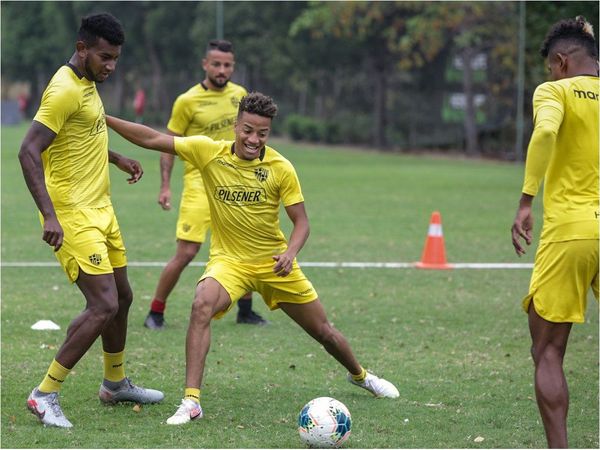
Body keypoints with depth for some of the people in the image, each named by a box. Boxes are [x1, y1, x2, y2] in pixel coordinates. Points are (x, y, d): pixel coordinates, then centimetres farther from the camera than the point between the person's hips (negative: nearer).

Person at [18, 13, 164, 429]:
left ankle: (116, 384, 37)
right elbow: (29, 152, -25)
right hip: (73, 215, -10)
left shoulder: (88, 84, 10)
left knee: (122, 297, 19)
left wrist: (117, 158, 28)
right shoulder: (65, 90, -19)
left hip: (100, 210, 10)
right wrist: (49, 215, -32)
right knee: (104, 305, -15)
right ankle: (45, 395, -8)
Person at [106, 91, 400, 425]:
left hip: (274, 263, 1)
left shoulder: (281, 168, -12)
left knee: (323, 331, 12)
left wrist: (290, 253, -26)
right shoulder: (208, 152, -11)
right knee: (202, 307, -33)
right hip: (229, 260, -1)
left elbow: (301, 222, -6)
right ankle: (191, 401, -30)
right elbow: (152, 139, -11)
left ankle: (360, 375, 44)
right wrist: (104, 118, -18)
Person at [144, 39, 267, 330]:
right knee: (186, 253, -11)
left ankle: (245, 310, 25)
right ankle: (156, 313, 3)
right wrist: (165, 186, -11)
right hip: (200, 183, -5)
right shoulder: (187, 101, -8)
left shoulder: (239, 94, 7)